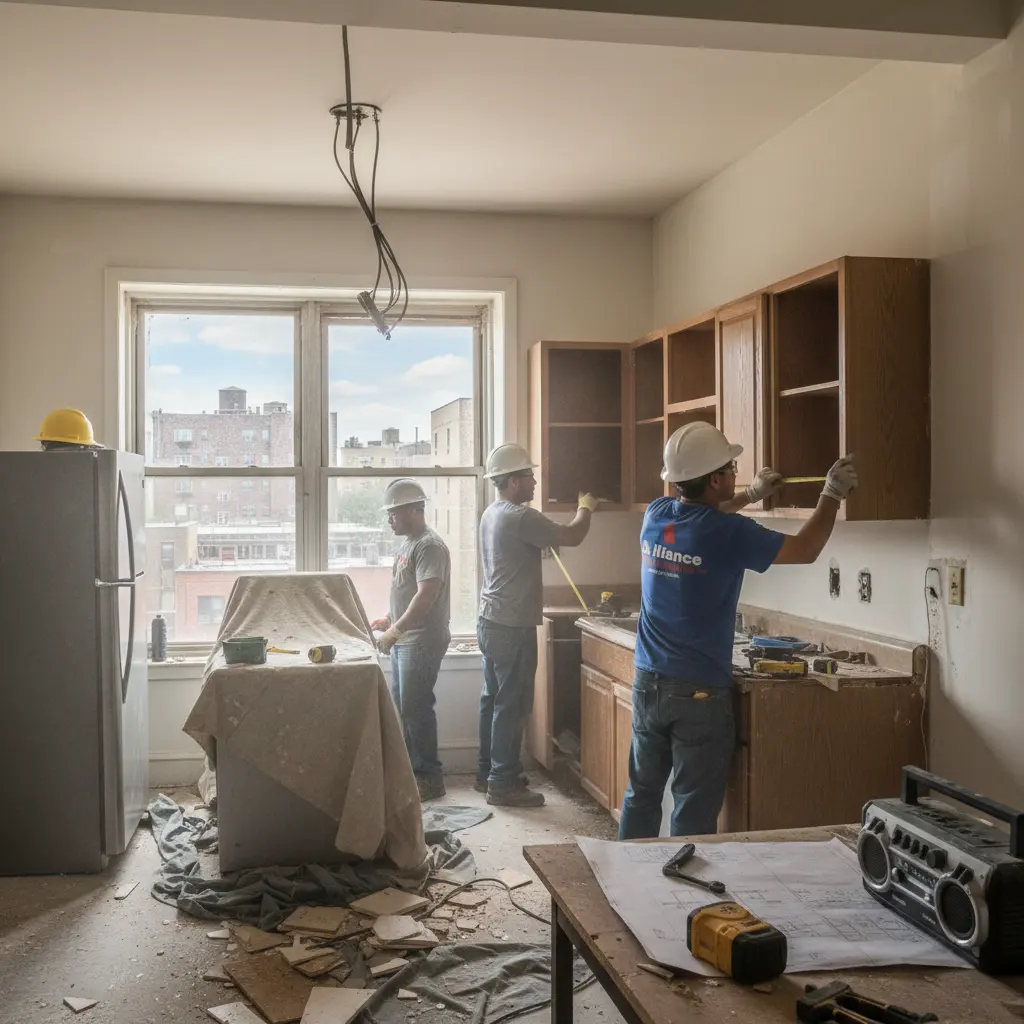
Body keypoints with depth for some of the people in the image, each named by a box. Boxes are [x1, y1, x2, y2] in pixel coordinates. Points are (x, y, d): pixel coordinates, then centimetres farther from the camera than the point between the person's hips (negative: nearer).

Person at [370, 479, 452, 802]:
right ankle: (411, 769, 23)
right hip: (404, 640, 10)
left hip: (422, 642, -10)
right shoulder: (409, 544, 16)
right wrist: (389, 620, 16)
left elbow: (425, 596, -24)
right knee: (401, 707, 13)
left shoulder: (430, 546, -15)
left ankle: (430, 778, 3)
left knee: (416, 709, -6)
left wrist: (394, 631, -23)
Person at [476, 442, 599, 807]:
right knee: (512, 705, -3)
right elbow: (571, 537, -19)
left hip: (492, 622, 10)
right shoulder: (519, 517, -19)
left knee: (493, 700, 16)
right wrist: (586, 509, 1)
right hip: (513, 627, -10)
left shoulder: (492, 514, 11)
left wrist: (579, 511, 18)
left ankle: (487, 772, 26)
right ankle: (504, 784, 3)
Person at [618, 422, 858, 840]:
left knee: (641, 794, 17)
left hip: (647, 683, 6)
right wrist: (832, 494, 7)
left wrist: (751, 494, 32)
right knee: (694, 814, 4)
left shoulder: (656, 515, 0)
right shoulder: (729, 533, -17)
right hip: (699, 693, -6)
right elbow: (805, 551, -5)